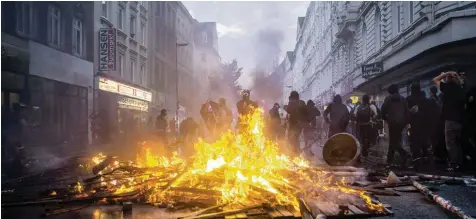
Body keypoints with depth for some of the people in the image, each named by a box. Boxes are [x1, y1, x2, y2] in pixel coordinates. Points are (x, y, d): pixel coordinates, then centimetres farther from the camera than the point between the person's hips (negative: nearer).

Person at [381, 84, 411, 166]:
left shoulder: (388, 98, 1)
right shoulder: (403, 98, 12)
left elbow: (383, 110, -6)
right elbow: (407, 111, 8)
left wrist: (385, 118, 10)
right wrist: (406, 121, 11)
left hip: (393, 122, -5)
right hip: (401, 122, 5)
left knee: (393, 141, -3)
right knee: (395, 140, 14)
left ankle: (405, 154, -24)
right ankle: (390, 159, 18)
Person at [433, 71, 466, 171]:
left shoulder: (449, 86, -6)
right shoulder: (460, 89, 12)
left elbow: (435, 79, 4)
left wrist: (446, 73, 7)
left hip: (451, 120, -7)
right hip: (459, 120, 7)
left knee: (450, 144, -6)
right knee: (457, 143, 13)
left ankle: (453, 165, -8)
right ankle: (458, 164, 15)